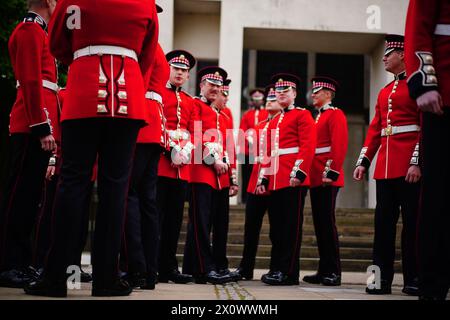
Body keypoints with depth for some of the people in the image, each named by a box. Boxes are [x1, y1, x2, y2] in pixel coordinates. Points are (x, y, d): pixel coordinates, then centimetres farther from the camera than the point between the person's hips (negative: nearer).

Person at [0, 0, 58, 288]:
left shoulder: (39, 34, 23)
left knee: (30, 195, 10)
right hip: (33, 126, -10)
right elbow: (31, 83, -16)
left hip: (36, 126, 10)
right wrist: (43, 128, -21)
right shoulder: (30, 30, -7)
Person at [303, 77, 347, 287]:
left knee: (327, 222, -8)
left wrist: (332, 172, -21)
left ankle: (333, 272, -3)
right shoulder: (317, 117, 22)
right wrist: (310, 174, 16)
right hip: (315, 179, 9)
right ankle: (324, 271, 14)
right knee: (319, 223, 9)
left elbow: (340, 145, -15)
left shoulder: (335, 114, -5)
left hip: (327, 178, -9)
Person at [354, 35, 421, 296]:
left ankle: (414, 279, 5)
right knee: (384, 222, 5)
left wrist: (417, 162, -18)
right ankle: (383, 278, 9)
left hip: (409, 166, -7)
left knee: (412, 222, -2)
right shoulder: (384, 92, 20)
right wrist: (363, 162, 12)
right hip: (385, 167, 7)